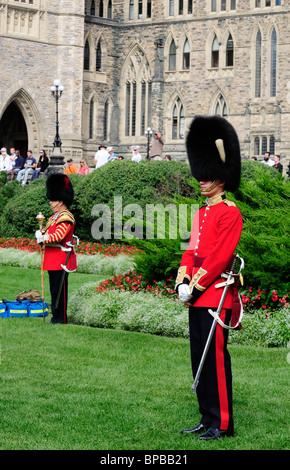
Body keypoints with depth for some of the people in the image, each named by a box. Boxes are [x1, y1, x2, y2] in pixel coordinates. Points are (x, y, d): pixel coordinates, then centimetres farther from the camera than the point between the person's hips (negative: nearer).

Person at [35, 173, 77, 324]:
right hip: (52, 260, 10)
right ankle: (56, 315, 21)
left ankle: (61, 319, -1)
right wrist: (40, 233, -2)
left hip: (61, 259, -10)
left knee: (60, 290, -5)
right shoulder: (54, 217, 18)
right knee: (54, 289, 14)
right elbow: (47, 232, 19)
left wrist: (43, 238, -13)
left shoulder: (66, 218, -14)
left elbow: (58, 236, -23)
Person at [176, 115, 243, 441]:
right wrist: (182, 283, 1)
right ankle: (207, 419, 19)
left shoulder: (230, 213, -10)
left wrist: (195, 287, -15)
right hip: (196, 296, 9)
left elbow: (220, 256, -16)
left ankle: (223, 424, 0)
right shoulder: (201, 213, 16)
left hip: (216, 294, -9)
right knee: (199, 358, 11)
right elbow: (191, 251, 15)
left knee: (215, 357, -6)